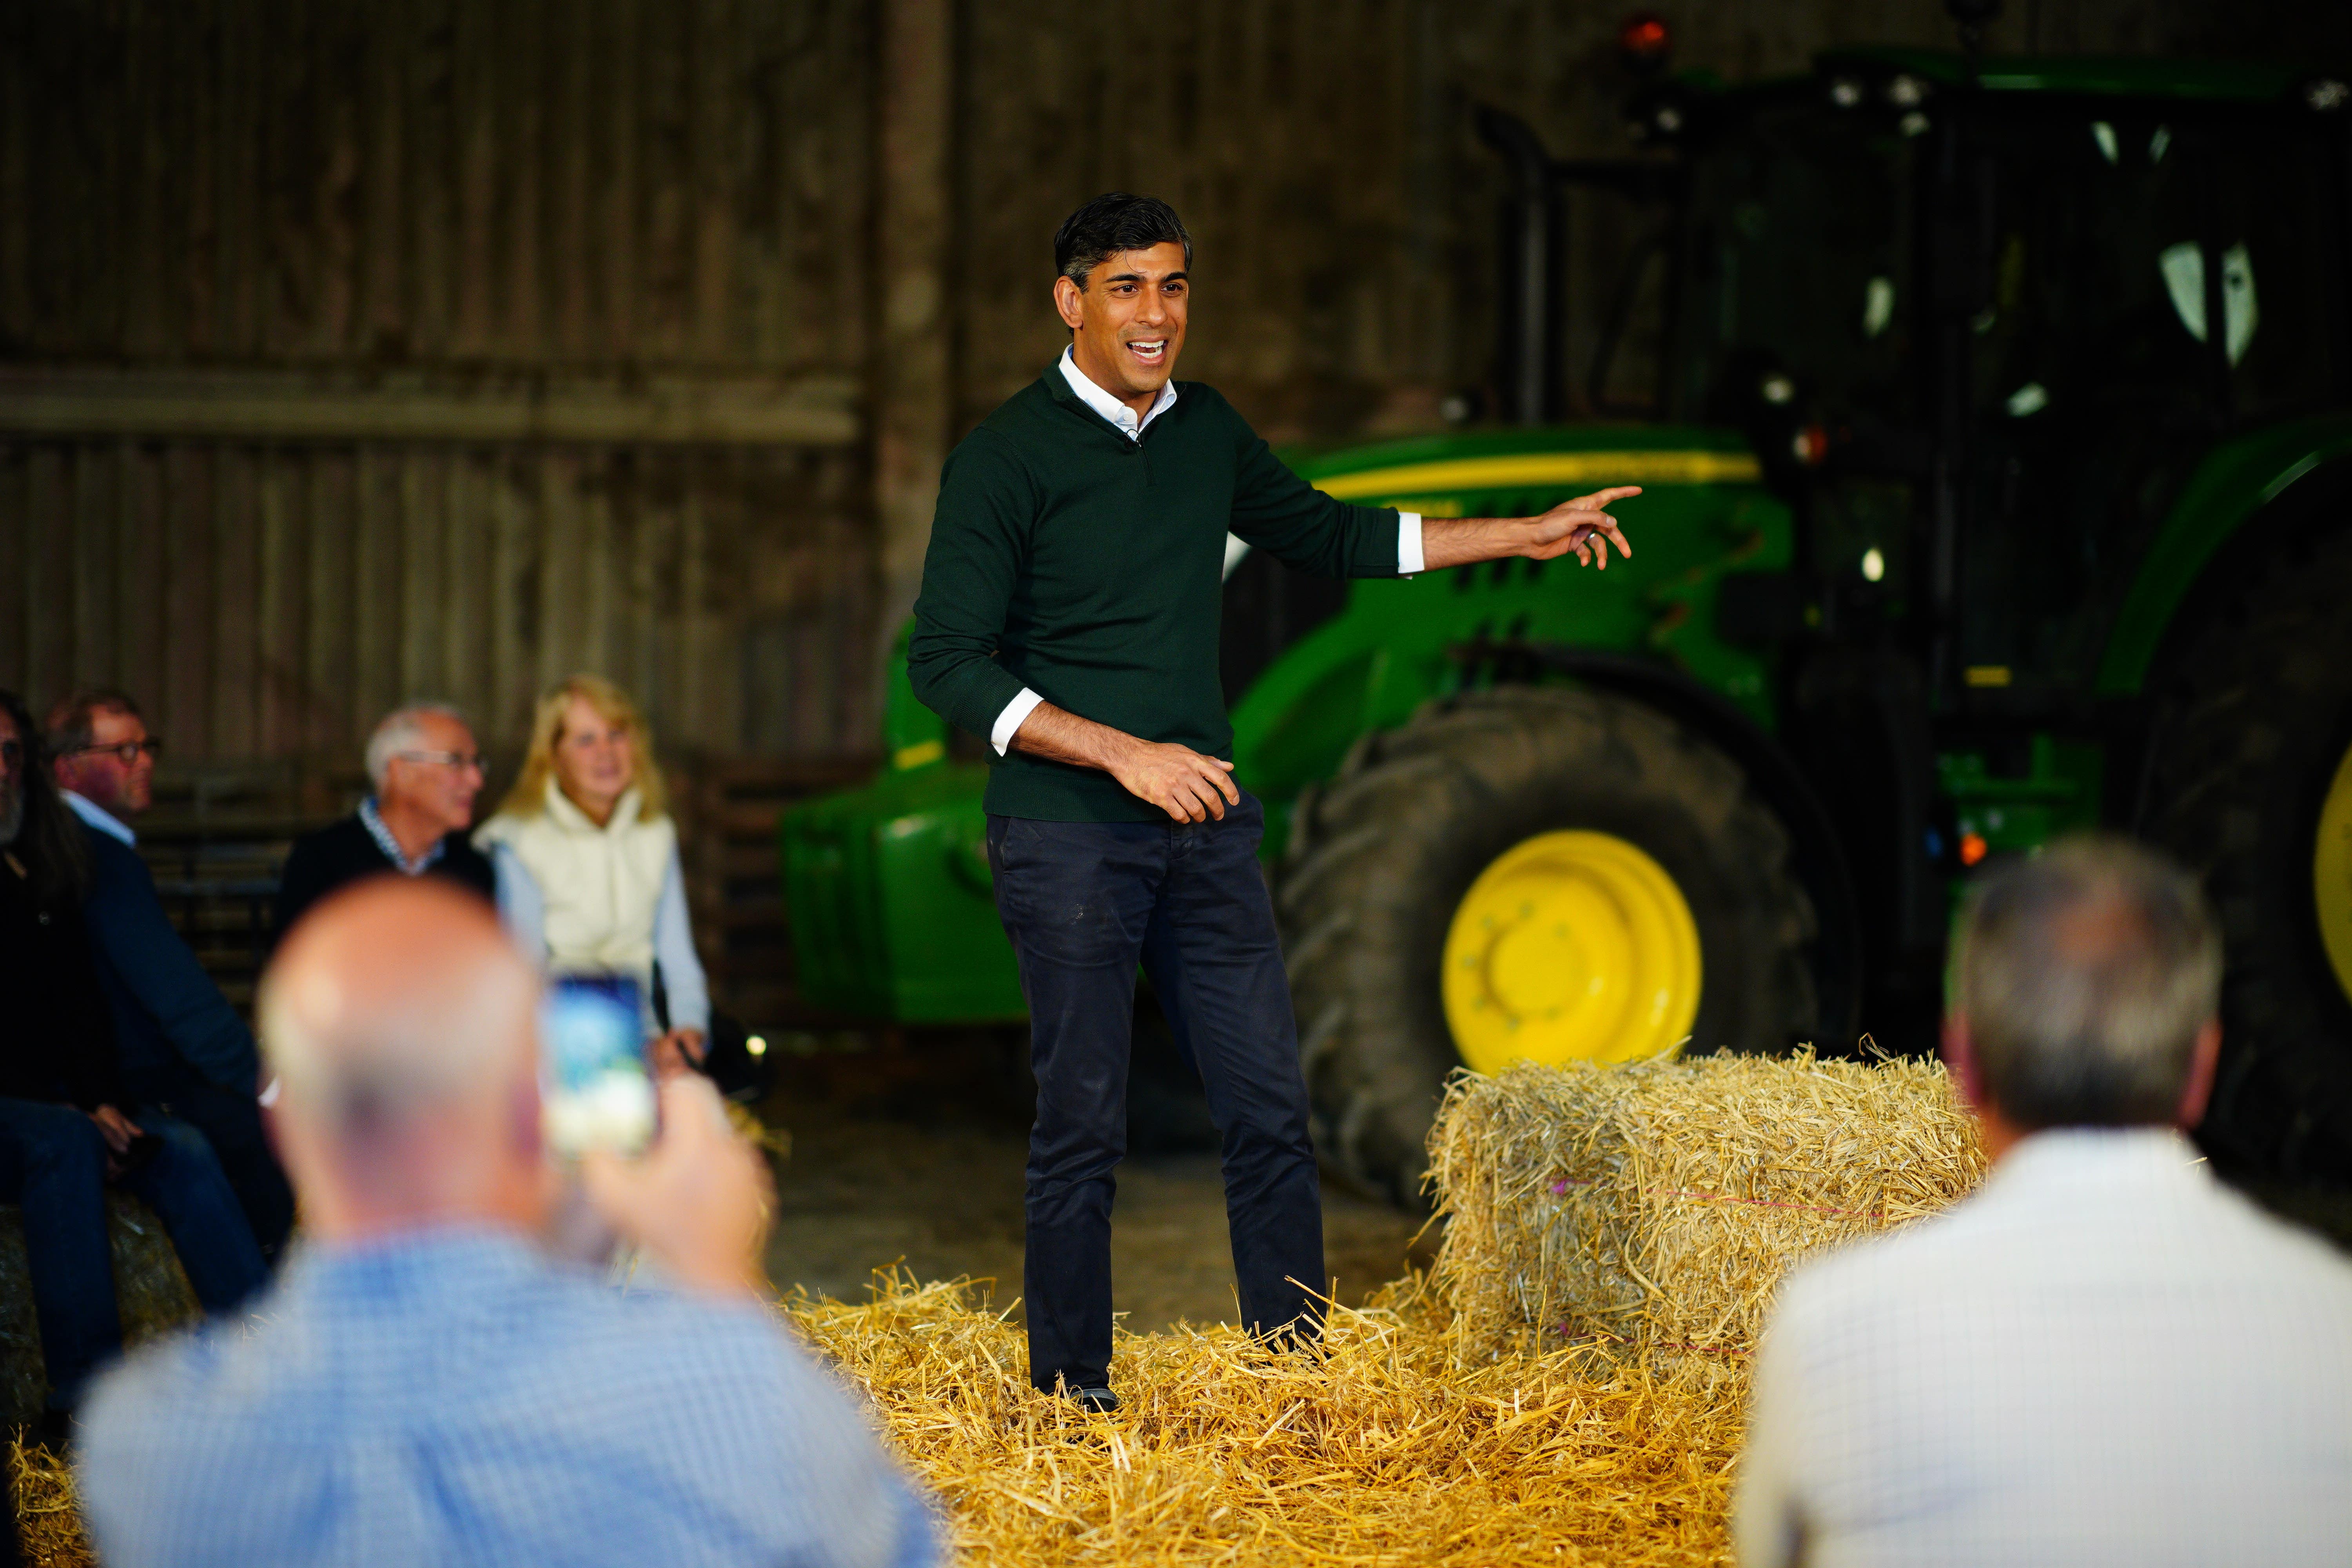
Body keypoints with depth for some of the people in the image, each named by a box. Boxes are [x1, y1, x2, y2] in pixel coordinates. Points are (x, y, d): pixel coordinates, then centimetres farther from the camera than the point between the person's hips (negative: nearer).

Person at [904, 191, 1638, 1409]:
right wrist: (1122, 752, -17)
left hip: (1205, 824, 5)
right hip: (1068, 837, -5)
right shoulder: (1007, 457, -8)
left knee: (1271, 1113, 2)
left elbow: (1327, 536, 28)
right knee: (1082, 1129, -2)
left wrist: (1522, 535, 27)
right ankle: (1072, 1402, 9)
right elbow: (945, 661, -11)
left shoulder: (1206, 431, 11)